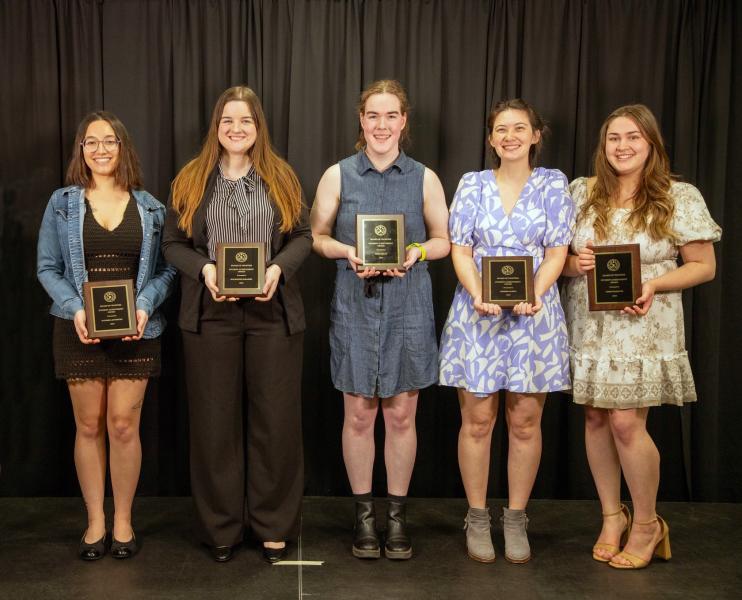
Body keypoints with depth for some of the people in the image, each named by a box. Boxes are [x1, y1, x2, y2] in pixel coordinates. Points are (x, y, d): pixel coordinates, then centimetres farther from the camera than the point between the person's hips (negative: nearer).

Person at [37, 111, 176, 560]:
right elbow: (48, 268, 3)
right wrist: (74, 310, -12)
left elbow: (165, 269, 4)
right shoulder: (62, 203, 4)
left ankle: (123, 521, 14)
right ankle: (95, 521, 17)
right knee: (89, 426, 6)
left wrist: (145, 306, -13)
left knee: (124, 425, -1)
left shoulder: (149, 207, 6)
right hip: (79, 330, 0)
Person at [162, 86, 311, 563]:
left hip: (273, 314, 0)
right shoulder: (192, 181, 6)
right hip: (212, 315, 0)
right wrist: (204, 269, -13)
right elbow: (173, 243, 5)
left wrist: (279, 268, -13)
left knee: (275, 418, 4)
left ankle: (274, 525, 18)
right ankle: (220, 526, 20)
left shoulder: (281, 178, 7)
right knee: (216, 419, 6)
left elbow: (302, 236, 5)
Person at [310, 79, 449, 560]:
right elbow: (317, 236, 7)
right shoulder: (338, 175, 1)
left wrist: (417, 252, -12)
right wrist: (347, 252, -12)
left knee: (401, 414, 7)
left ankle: (398, 513, 21)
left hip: (408, 306, 0)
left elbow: (445, 240, 9)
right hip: (355, 305, 0)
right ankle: (363, 512, 22)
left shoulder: (424, 178, 2)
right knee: (359, 414, 6)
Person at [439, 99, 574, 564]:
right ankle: (478, 518, 17)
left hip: (535, 315, 0)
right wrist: (480, 296, -16)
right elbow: (461, 250, 1)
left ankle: (516, 519, 19)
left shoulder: (552, 184, 4)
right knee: (477, 420, 2)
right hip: (477, 314, 0)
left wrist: (533, 296, -18)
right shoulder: (472, 184, 6)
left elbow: (556, 253, -1)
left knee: (525, 422, 5)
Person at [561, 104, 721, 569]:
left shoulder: (681, 198, -3)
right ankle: (612, 515, 27)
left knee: (626, 422, -7)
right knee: (596, 418, 8)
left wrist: (654, 286, -17)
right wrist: (574, 263, -10)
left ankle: (647, 523, 15)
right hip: (588, 326, 4)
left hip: (643, 328, -4)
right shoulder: (582, 192, 7)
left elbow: (704, 266, -2)